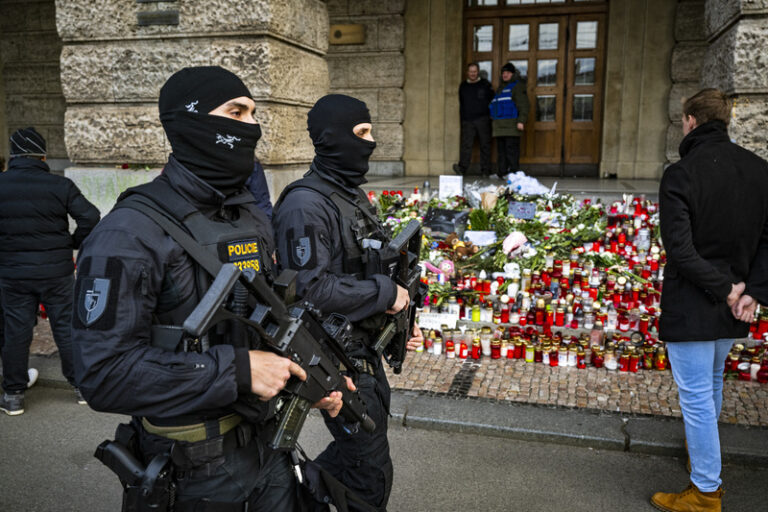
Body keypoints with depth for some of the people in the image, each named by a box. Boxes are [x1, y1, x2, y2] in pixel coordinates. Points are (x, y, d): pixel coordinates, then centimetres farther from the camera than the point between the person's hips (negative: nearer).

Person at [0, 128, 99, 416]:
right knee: (66, 327, 9)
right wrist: (73, 244, 2)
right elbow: (90, 217, -13)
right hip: (57, 270, -1)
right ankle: (81, 386, 19)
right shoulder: (60, 186, -8)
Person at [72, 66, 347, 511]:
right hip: (194, 470, -6)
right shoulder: (131, 234, -19)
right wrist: (238, 370, -27)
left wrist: (311, 376, 0)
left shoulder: (256, 219, 5)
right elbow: (104, 373, -24)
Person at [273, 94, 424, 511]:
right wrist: (385, 293, -21)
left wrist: (402, 315, 11)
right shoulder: (306, 204, -21)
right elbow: (310, 287, -28)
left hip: (365, 347, 9)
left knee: (356, 448, 24)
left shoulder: (353, 195, 10)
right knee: (371, 472, 5)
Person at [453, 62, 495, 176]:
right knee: (466, 144, -10)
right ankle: (462, 168, -14)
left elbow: (492, 101, 8)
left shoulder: (485, 84, 7)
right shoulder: (463, 86, 14)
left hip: (483, 120, -1)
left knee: (485, 145, 1)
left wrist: (490, 115, -1)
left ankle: (485, 170, 5)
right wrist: (462, 117, 11)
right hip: (467, 121, 1)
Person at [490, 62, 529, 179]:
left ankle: (514, 172, -9)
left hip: (511, 124, -8)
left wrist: (521, 121, -18)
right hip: (499, 125, 8)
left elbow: (524, 105, -9)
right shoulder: (501, 87, 25)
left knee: (511, 148, -11)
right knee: (501, 149, 7)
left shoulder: (517, 86, -1)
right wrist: (493, 120, 25)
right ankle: (502, 172, 11)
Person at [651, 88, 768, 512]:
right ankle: (703, 444, 50)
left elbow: (680, 249, -24)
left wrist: (725, 287, -14)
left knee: (696, 393, 3)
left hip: (691, 306, -7)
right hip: (733, 306, 7)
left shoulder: (680, 175, -18)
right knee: (712, 381, 27)